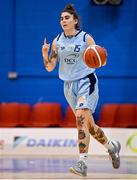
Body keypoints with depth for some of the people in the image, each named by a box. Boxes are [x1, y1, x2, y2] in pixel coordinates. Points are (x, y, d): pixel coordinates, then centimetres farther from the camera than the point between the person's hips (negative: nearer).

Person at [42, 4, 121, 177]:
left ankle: (82, 163, -26)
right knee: (88, 124, 12)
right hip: (69, 85, 5)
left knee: (81, 118, -23)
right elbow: (49, 67, 5)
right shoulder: (57, 41, 4)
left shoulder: (86, 38, -7)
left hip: (86, 81, -5)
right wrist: (45, 54, -14)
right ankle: (112, 146, 37)